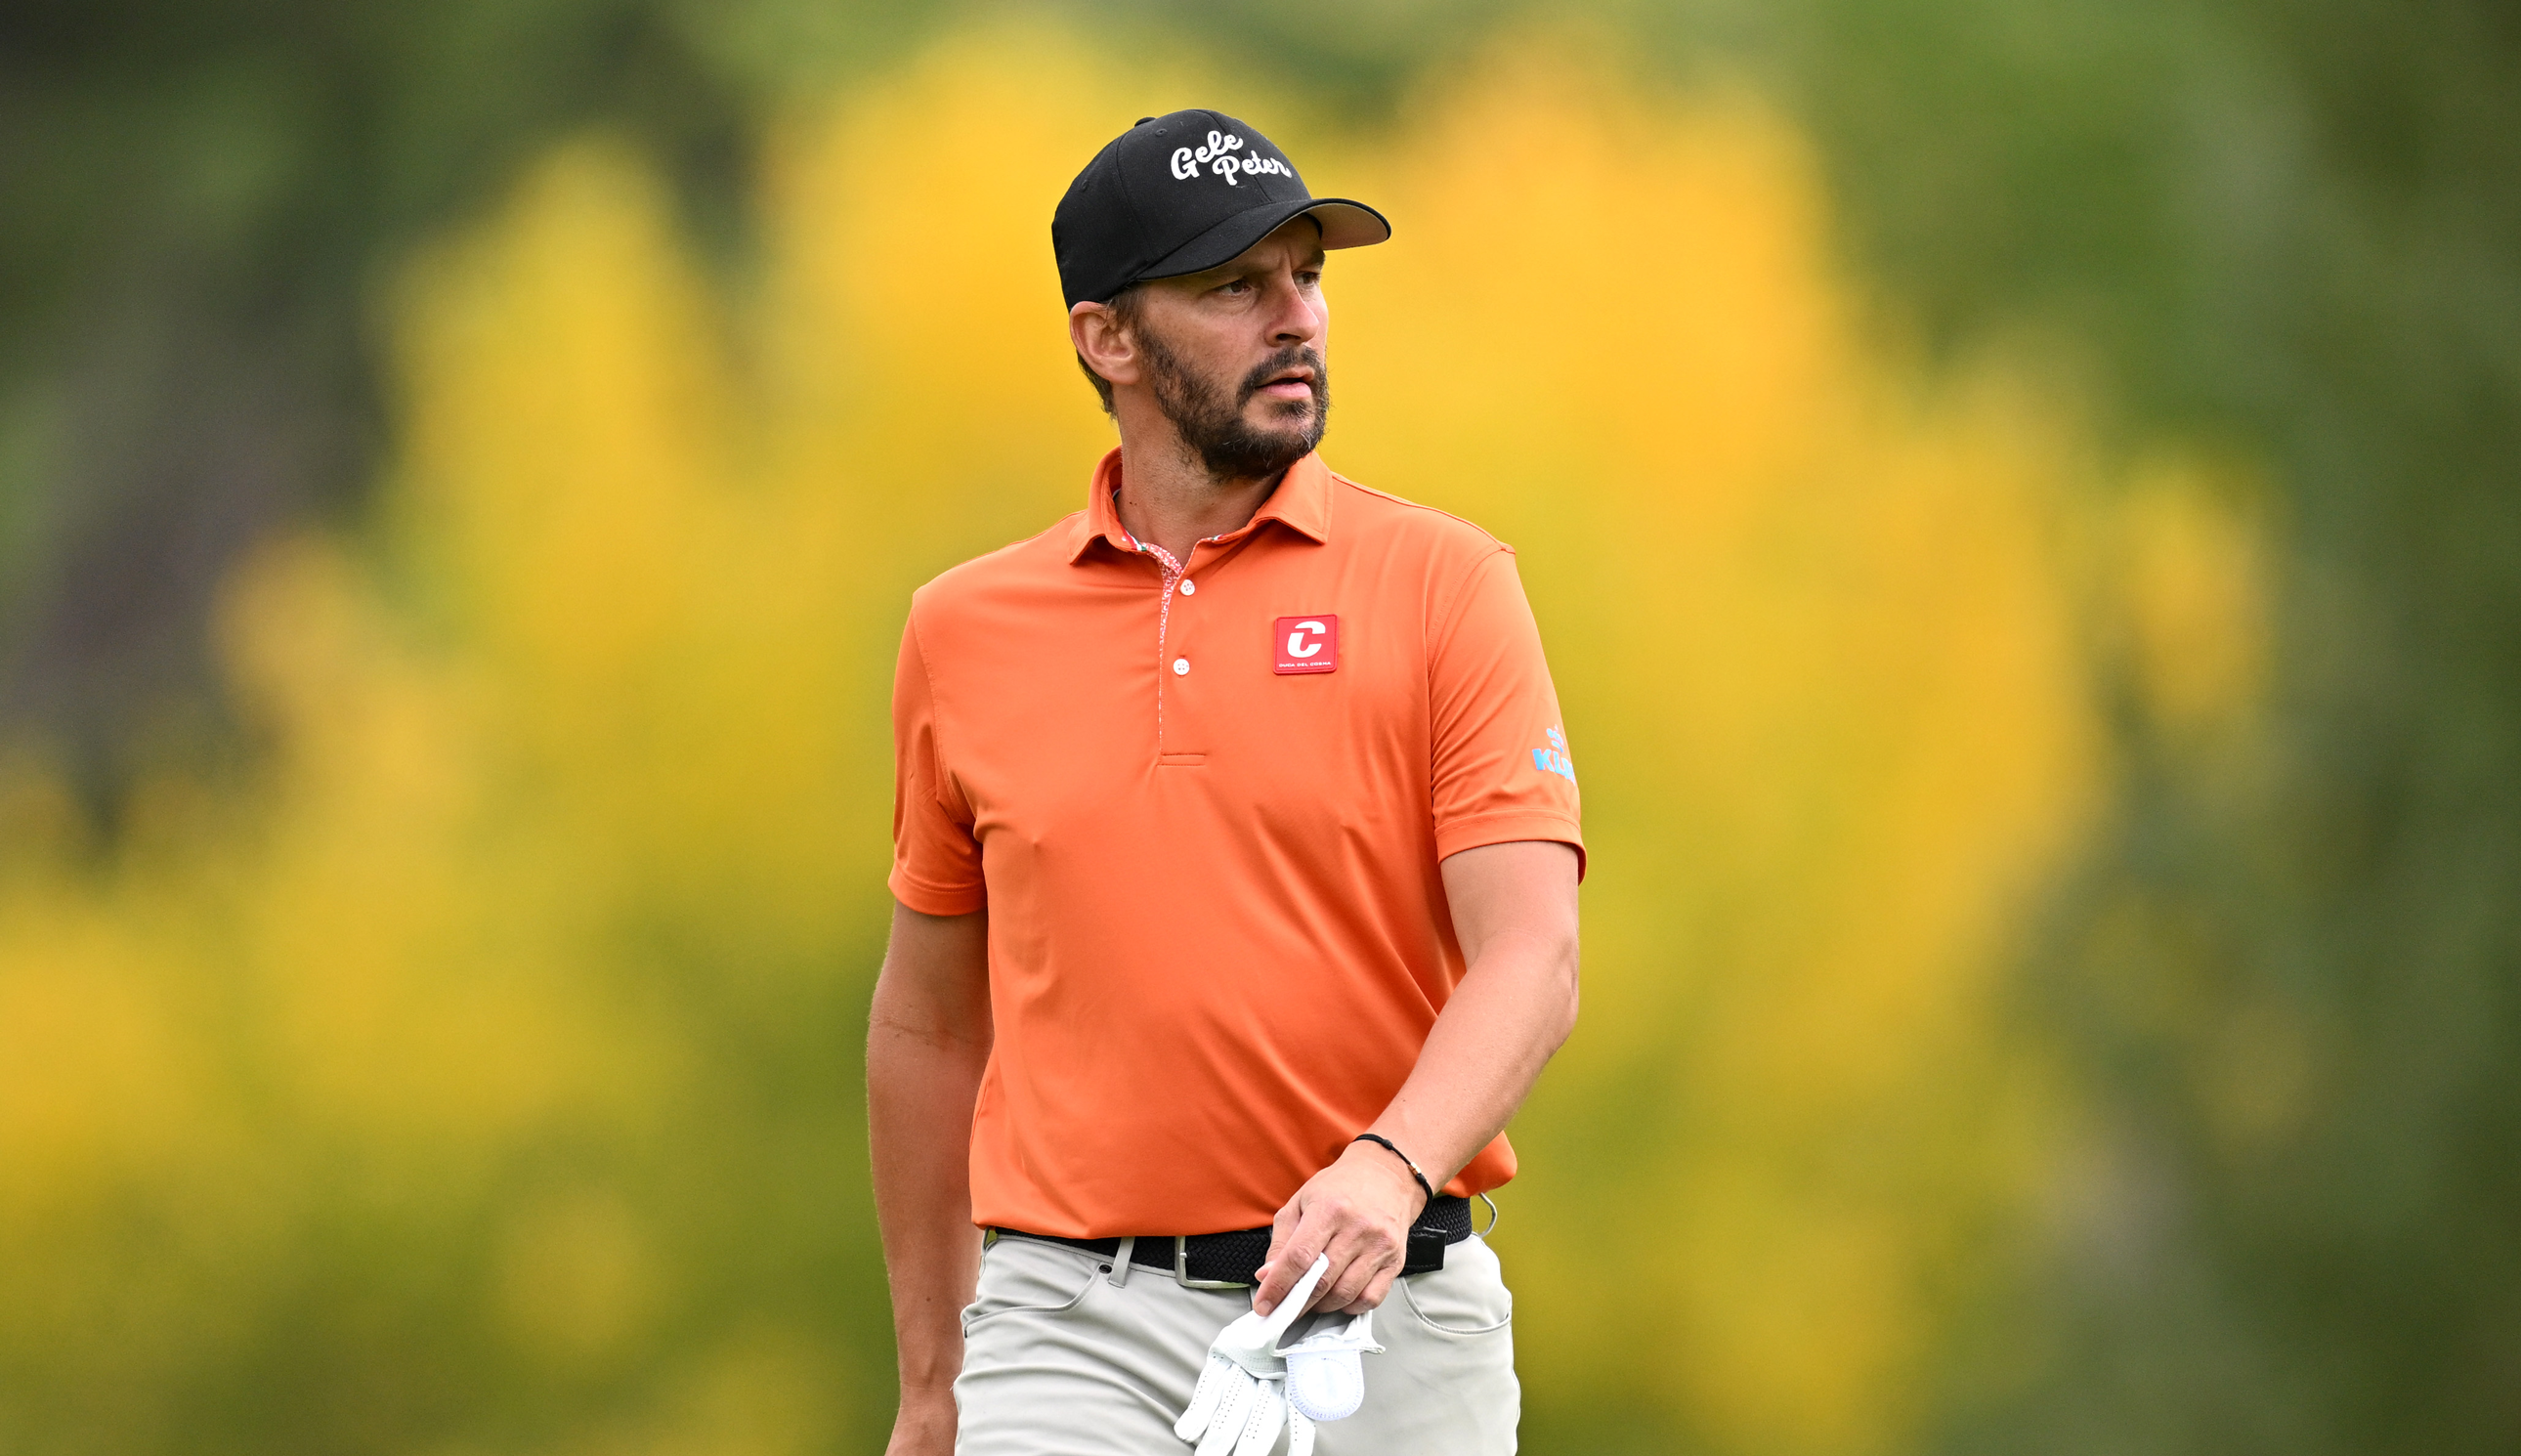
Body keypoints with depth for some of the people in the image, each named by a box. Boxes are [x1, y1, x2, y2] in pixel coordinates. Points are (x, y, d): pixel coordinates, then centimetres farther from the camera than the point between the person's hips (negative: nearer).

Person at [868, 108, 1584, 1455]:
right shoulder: (967, 632, 8)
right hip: (1072, 1328, 1)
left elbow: (1530, 961, -8)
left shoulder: (1445, 584, 1)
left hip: (1376, 1314, -1)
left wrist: (1390, 1170, -27)